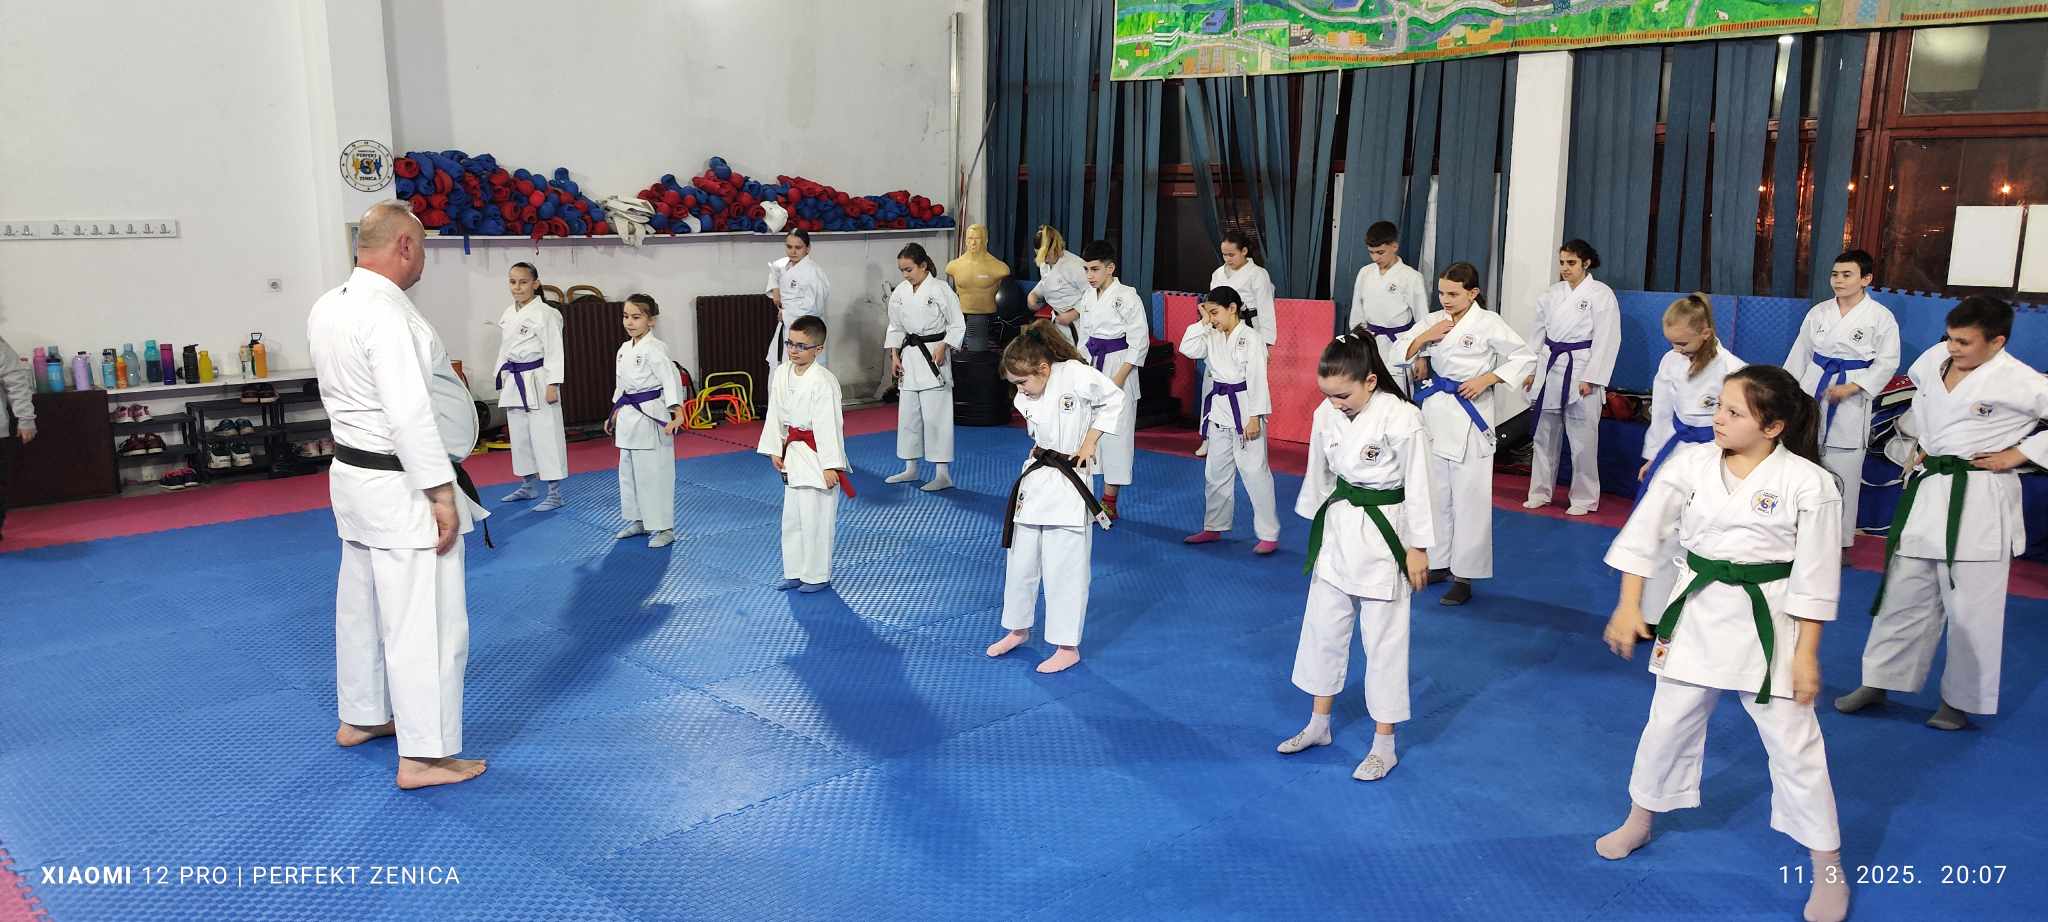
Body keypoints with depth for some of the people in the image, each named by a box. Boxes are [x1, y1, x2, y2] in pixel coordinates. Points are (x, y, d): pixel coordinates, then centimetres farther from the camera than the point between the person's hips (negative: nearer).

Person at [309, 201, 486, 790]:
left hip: (353, 472, 10)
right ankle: (424, 756, 3)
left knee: (363, 603, 22)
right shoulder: (386, 314, -23)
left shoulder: (328, 308, 7)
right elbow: (410, 413, -26)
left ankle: (361, 716, 38)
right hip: (399, 486, -10)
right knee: (427, 619, -3)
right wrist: (441, 493, -22)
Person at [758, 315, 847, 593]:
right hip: (793, 453, 8)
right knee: (791, 517, 16)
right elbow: (775, 414, 11)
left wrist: (831, 466, -20)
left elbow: (828, 425, -20)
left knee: (815, 518, -1)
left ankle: (818, 576, 12)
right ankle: (794, 572, 28)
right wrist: (775, 450, 9)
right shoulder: (781, 374, 2)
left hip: (817, 457, -8)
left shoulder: (823, 381, -20)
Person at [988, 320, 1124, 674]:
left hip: (1068, 482, -7)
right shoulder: (1026, 399, 2)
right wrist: (1039, 450, 2)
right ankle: (1018, 629, 37)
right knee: (1020, 561, 16)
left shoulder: (1076, 375, -17)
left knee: (1064, 568, -3)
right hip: (1035, 478, 7)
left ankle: (1068, 648, 11)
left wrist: (1089, 442, -7)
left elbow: (1114, 399, -6)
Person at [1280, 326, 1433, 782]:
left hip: (1384, 534, -6)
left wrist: (1416, 549, -9)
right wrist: (1316, 527, 17)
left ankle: (1384, 744, 17)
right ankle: (1319, 723, 33)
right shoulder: (1327, 415, -5)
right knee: (1322, 625, 15)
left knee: (1384, 638, 3)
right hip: (1338, 529, 6)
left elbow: (1418, 487, -14)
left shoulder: (1401, 419, -21)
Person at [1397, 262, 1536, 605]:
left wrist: (1486, 379, -15)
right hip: (1435, 411, 6)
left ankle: (1464, 577, 6)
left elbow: (1525, 357, -6)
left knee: (1468, 498, -2)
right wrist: (1425, 337, -10)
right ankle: (1439, 563, 28)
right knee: (1435, 494, 14)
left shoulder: (1488, 323, -9)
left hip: (1469, 416, -5)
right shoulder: (1434, 320, 6)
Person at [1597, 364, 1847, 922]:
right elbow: (1644, 529, -1)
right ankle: (1638, 824, 40)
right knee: (1668, 724, 17)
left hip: (1767, 621, -3)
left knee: (1793, 743, 3)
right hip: (1697, 610, 4)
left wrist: (1806, 653, -8)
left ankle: (1829, 872, 22)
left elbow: (1815, 577, -10)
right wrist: (1629, 606, -3)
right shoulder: (1693, 463, -6)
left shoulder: (1809, 483, -14)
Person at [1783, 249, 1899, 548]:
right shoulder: (1819, 312, 6)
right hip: (1813, 392, 4)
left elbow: (1887, 362, -5)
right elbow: (1799, 355, 11)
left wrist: (1851, 388, -16)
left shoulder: (1881, 317, -4)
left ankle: (1840, 541, 10)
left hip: (1850, 402, -4)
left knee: (1843, 473, -2)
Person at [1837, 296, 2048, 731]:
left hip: (1978, 503, -6)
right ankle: (1877, 682, 26)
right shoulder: (1935, 359, 3)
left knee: (1970, 611, 5)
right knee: (1903, 596, 14)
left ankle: (1960, 700, 21)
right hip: (1926, 493, 6)